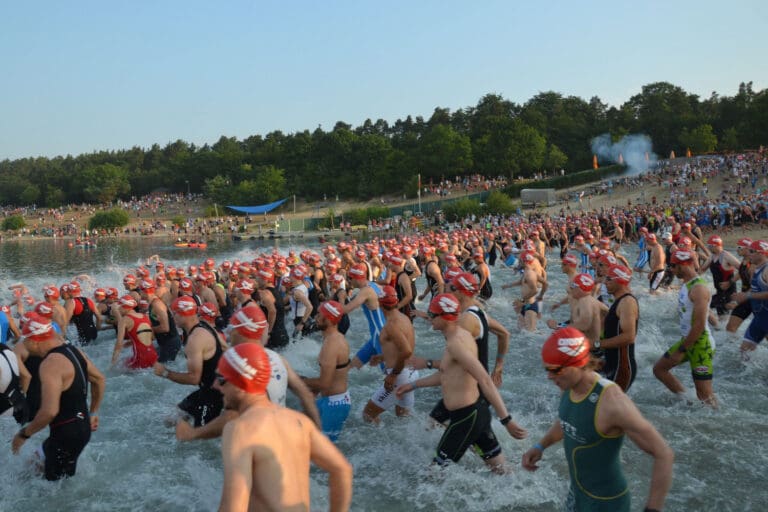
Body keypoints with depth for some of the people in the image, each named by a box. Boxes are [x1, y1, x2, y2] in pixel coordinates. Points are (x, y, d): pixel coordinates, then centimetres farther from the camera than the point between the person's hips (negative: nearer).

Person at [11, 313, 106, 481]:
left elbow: (49, 411, -30)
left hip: (66, 433, -9)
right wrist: (93, 413, 22)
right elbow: (99, 379, 14)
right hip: (82, 426, 9)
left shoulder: (50, 364, -25)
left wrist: (24, 433, -14)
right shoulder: (74, 351, 3)